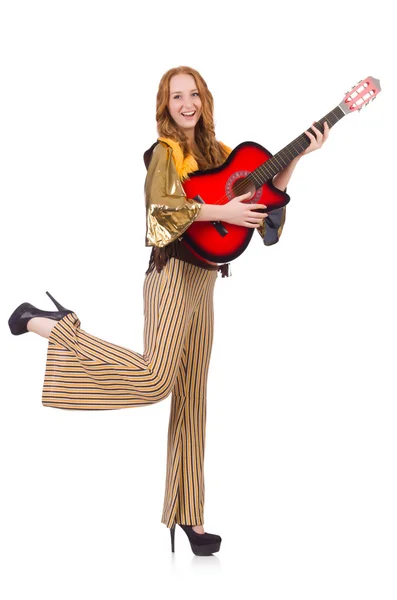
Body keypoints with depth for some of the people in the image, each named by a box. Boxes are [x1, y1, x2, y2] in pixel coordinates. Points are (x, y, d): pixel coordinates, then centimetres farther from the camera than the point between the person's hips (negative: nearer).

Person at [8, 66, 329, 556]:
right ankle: (50, 325, -9)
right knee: (155, 379, -24)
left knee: (191, 395, 7)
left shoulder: (215, 152, 17)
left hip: (203, 279, 7)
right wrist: (221, 212, -24)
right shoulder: (166, 151, -4)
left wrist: (299, 155, 4)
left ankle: (188, 516, 11)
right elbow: (161, 206, -21)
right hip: (175, 274, -7)